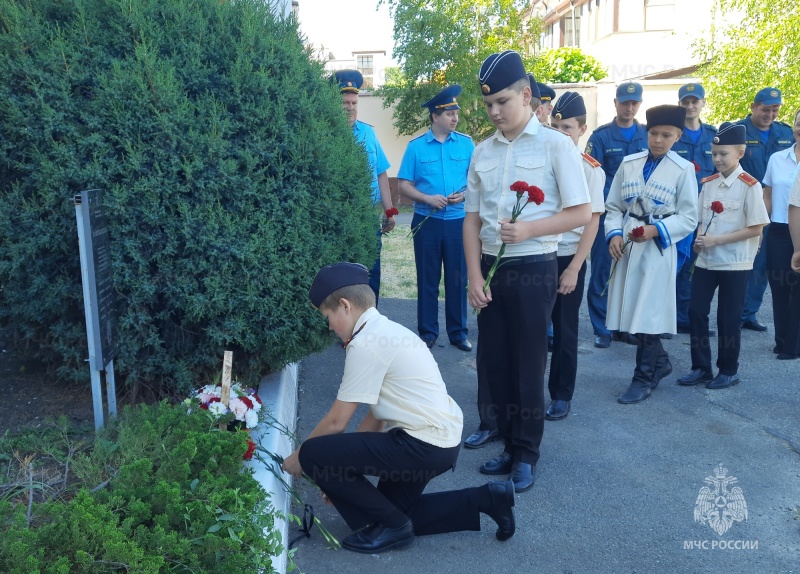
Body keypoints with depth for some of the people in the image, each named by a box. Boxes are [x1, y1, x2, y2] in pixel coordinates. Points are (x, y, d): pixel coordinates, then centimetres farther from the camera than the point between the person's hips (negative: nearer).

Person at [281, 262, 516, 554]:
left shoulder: (365, 344, -16)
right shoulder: (387, 332, 13)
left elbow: (336, 422, -12)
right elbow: (377, 415, 16)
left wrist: (298, 457, 5)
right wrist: (341, 470, 18)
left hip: (422, 446, -10)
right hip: (442, 440, 10)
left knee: (313, 454, -11)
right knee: (394, 510, 25)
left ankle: (390, 525, 3)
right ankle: (488, 499, 21)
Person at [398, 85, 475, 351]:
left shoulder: (466, 143, 2)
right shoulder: (416, 146, -1)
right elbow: (404, 185, 0)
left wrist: (465, 194, -15)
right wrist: (428, 199, -15)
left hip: (458, 220, 1)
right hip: (427, 221, -1)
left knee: (458, 278, 7)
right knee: (427, 279, 8)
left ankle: (458, 332, 20)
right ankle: (427, 332, 19)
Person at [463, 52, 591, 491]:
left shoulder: (555, 145, -5)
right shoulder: (481, 152, 8)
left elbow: (581, 213, -7)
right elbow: (472, 218, 8)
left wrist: (528, 229, -19)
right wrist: (474, 275, -1)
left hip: (533, 269, -4)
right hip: (490, 268, 5)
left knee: (528, 365, 4)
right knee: (493, 363, 10)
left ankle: (526, 455, 21)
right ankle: (509, 445, 28)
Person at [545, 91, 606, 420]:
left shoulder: (590, 169, -6)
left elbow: (592, 222, -8)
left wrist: (573, 269, -13)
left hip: (568, 258, -3)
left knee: (564, 331, 8)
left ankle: (562, 396, 21)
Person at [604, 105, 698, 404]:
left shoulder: (684, 169, -3)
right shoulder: (629, 163, 7)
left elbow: (688, 218, -4)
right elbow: (614, 207, 8)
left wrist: (656, 230, -19)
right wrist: (614, 234, -10)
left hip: (658, 250, -4)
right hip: (626, 248, 4)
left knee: (647, 315, -3)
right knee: (632, 311, 10)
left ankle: (643, 379, 11)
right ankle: (660, 362, 32)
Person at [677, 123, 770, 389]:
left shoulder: (749, 185, -10)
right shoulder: (708, 183, 7)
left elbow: (755, 228, -12)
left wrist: (716, 240, -17)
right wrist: (699, 240, -8)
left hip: (735, 263, -5)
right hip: (705, 260, 5)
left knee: (728, 317, 4)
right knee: (696, 311, 4)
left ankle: (729, 370, 20)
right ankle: (700, 367, 17)